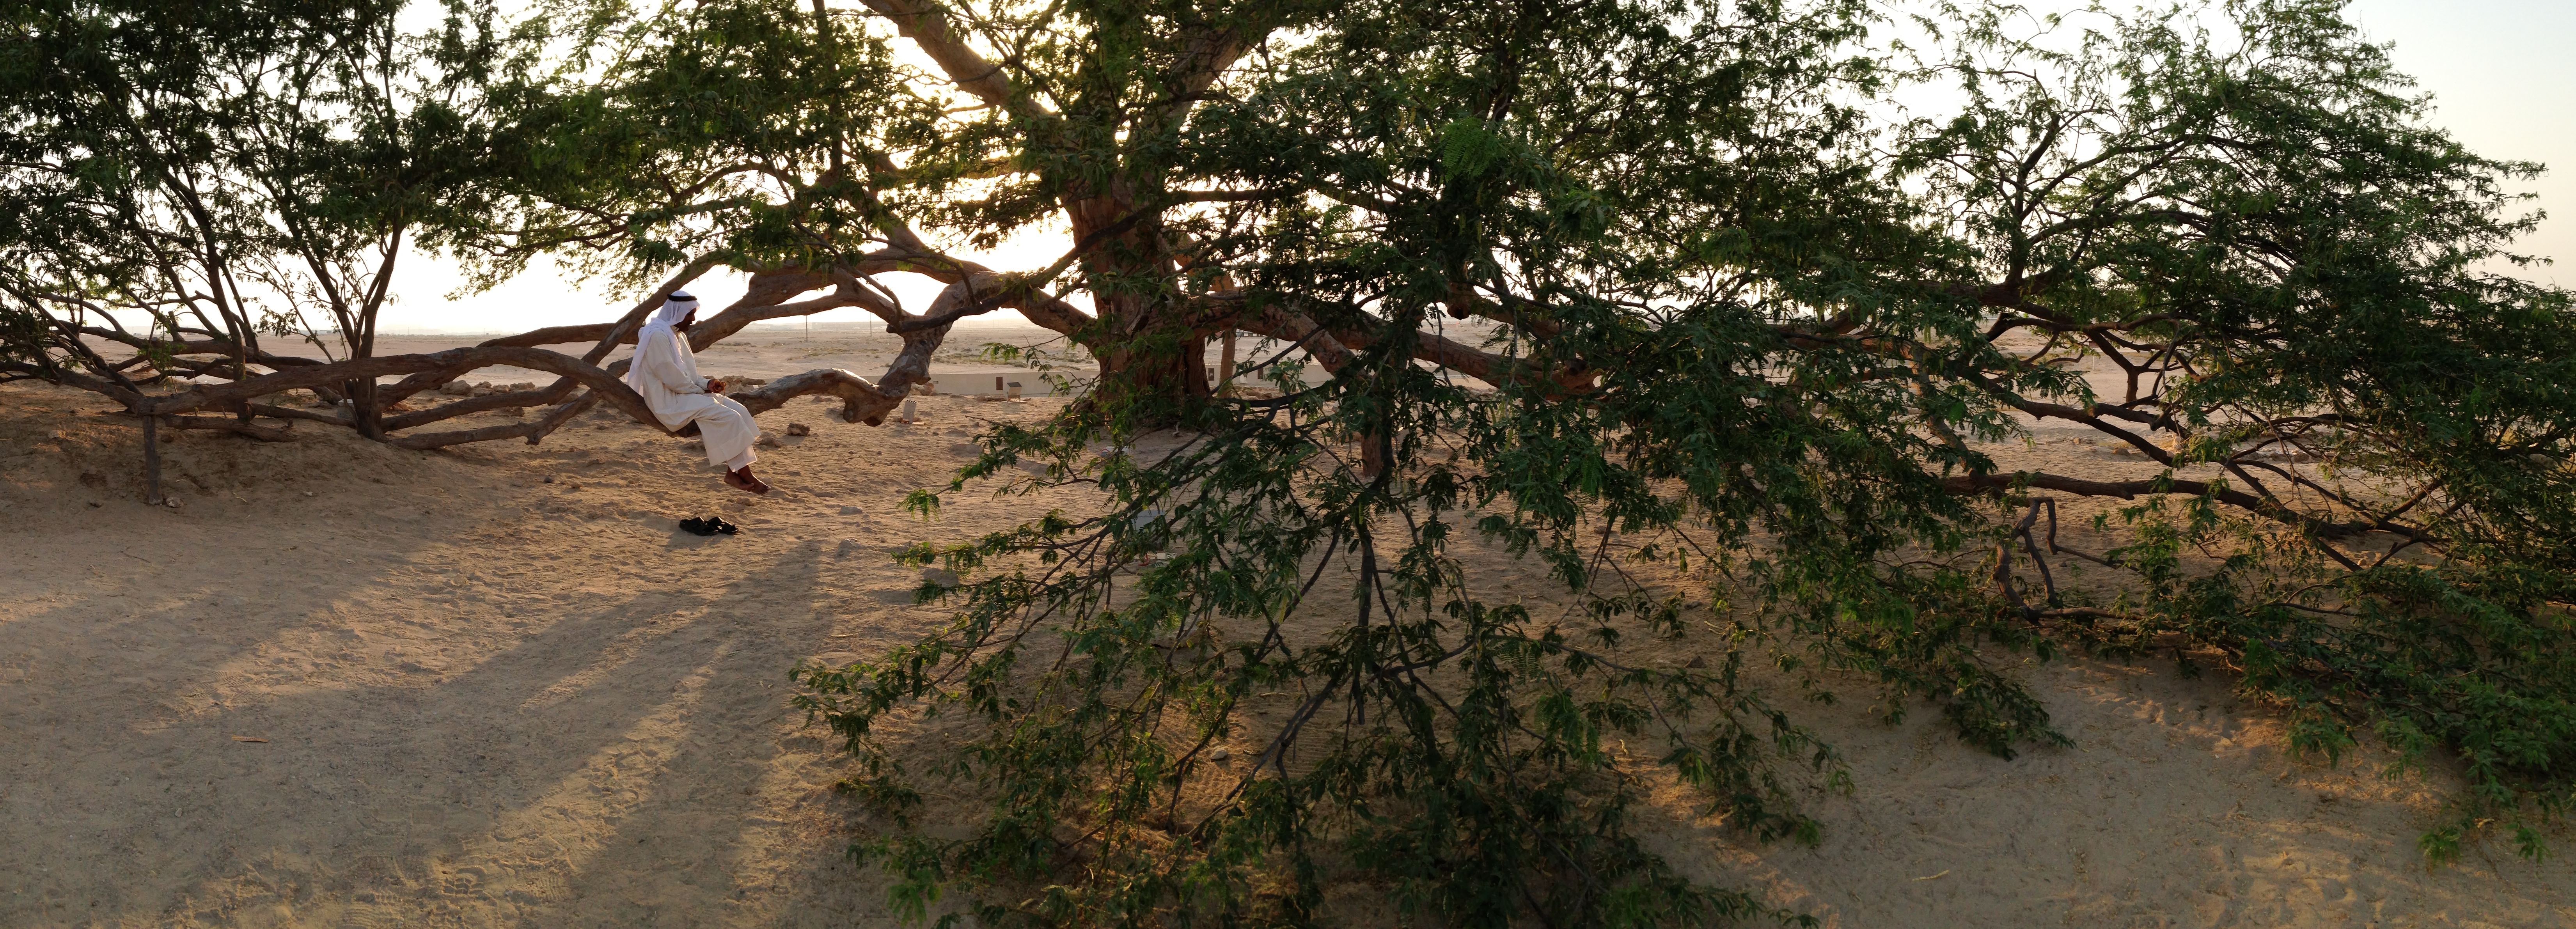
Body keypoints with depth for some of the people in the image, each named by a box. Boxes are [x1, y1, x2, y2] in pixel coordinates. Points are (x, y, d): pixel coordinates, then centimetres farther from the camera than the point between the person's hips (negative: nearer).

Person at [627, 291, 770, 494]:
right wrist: (701, 389, -9)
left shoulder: (677, 335, 14)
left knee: (739, 411, -5)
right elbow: (672, 378, -21)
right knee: (729, 417, -21)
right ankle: (743, 474, -12)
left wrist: (707, 384, 0)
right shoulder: (658, 335, -18)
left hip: (684, 394, 10)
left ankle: (735, 472, -10)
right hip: (669, 403, -10)